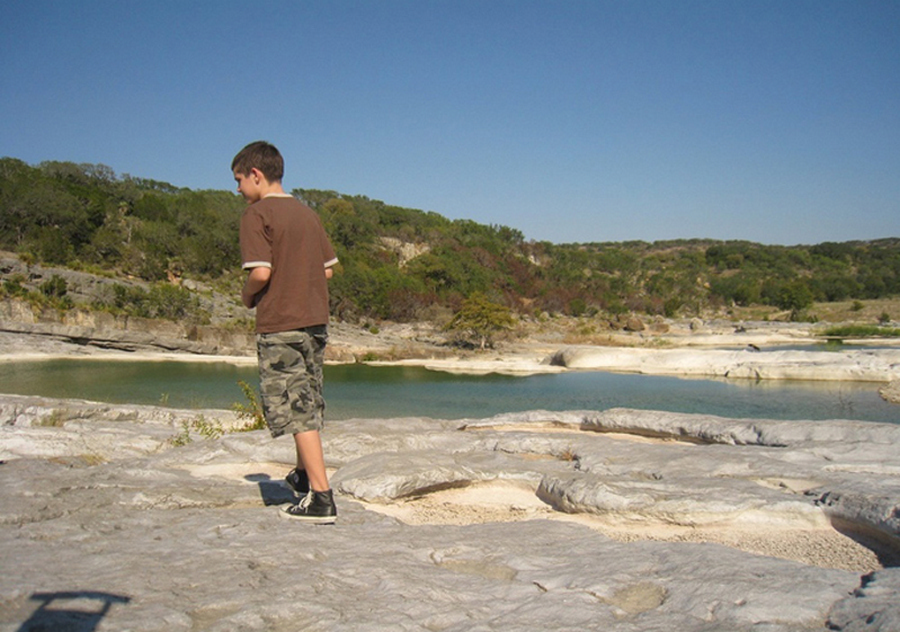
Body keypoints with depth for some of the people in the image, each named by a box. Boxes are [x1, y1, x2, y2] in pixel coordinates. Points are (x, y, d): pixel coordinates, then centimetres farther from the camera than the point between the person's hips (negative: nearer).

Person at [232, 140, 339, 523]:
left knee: (296, 410, -4)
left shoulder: (256, 213, -9)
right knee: (308, 403, 20)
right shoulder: (306, 212, 13)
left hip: (279, 325, -7)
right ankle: (304, 476, 36)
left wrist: (247, 297, 0)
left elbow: (261, 272, -18)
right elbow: (327, 269, 13)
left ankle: (321, 497, -6)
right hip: (316, 320, 8)